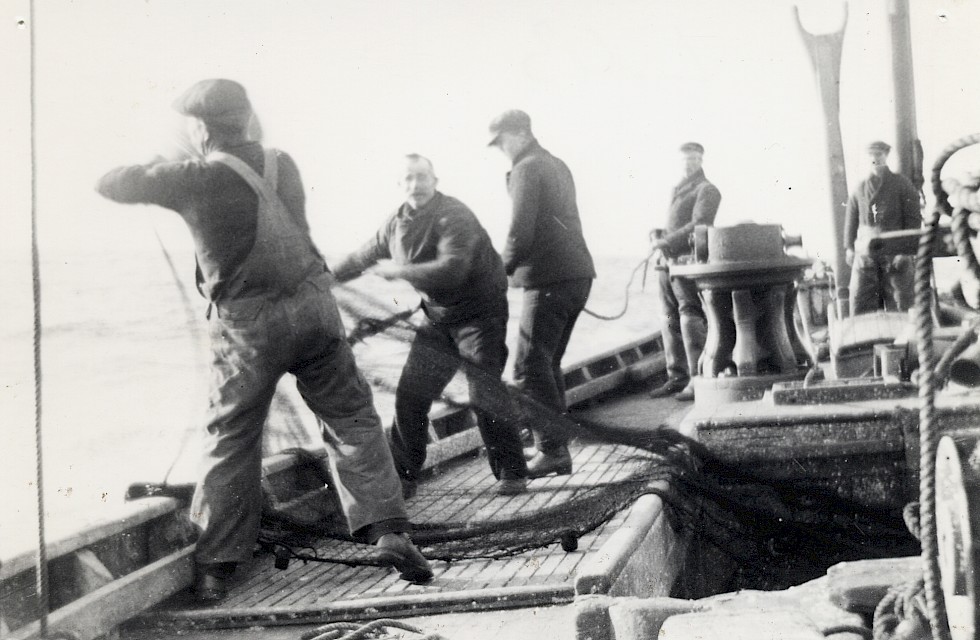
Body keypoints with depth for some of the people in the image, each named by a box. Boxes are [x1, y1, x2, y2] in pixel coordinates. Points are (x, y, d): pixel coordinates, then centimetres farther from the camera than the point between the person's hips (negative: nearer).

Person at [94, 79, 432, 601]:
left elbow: (113, 185, 1)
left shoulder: (197, 178, -8)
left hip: (247, 323, -3)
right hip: (312, 305, 3)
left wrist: (155, 168, 20)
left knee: (231, 440, 8)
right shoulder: (281, 165, 7)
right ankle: (389, 531, 1)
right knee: (352, 421, 9)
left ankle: (215, 567, 12)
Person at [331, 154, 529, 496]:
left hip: (480, 315, -7)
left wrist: (399, 271, -29)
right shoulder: (397, 223, 3)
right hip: (438, 319, 7)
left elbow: (452, 269, -34)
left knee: (485, 396, -12)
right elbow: (363, 258, 16)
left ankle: (512, 474, 2)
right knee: (410, 394, 2)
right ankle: (403, 476, 12)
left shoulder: (455, 216, -21)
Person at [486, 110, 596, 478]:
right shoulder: (557, 166, 20)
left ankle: (553, 451, -10)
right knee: (548, 363, 16)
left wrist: (503, 269, -2)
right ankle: (554, 445, 19)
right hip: (578, 273, 10)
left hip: (549, 278, -10)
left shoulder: (527, 170, -9)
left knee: (530, 367, -7)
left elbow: (521, 232, -16)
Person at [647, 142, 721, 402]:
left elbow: (699, 225, -12)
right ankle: (677, 377, 11)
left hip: (688, 260, -7)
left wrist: (666, 241, -17)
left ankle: (698, 380, -11)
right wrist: (657, 235, 1)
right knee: (672, 321, 6)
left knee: (691, 319, -11)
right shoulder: (678, 190, 25)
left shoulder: (706, 190, 1)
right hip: (668, 261, 7)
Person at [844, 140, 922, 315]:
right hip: (866, 252, 3)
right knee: (860, 303, -5)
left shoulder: (902, 184, 4)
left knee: (899, 303, -2)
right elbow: (851, 220, 17)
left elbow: (914, 218, -1)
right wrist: (849, 247, 7)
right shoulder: (860, 189, 14)